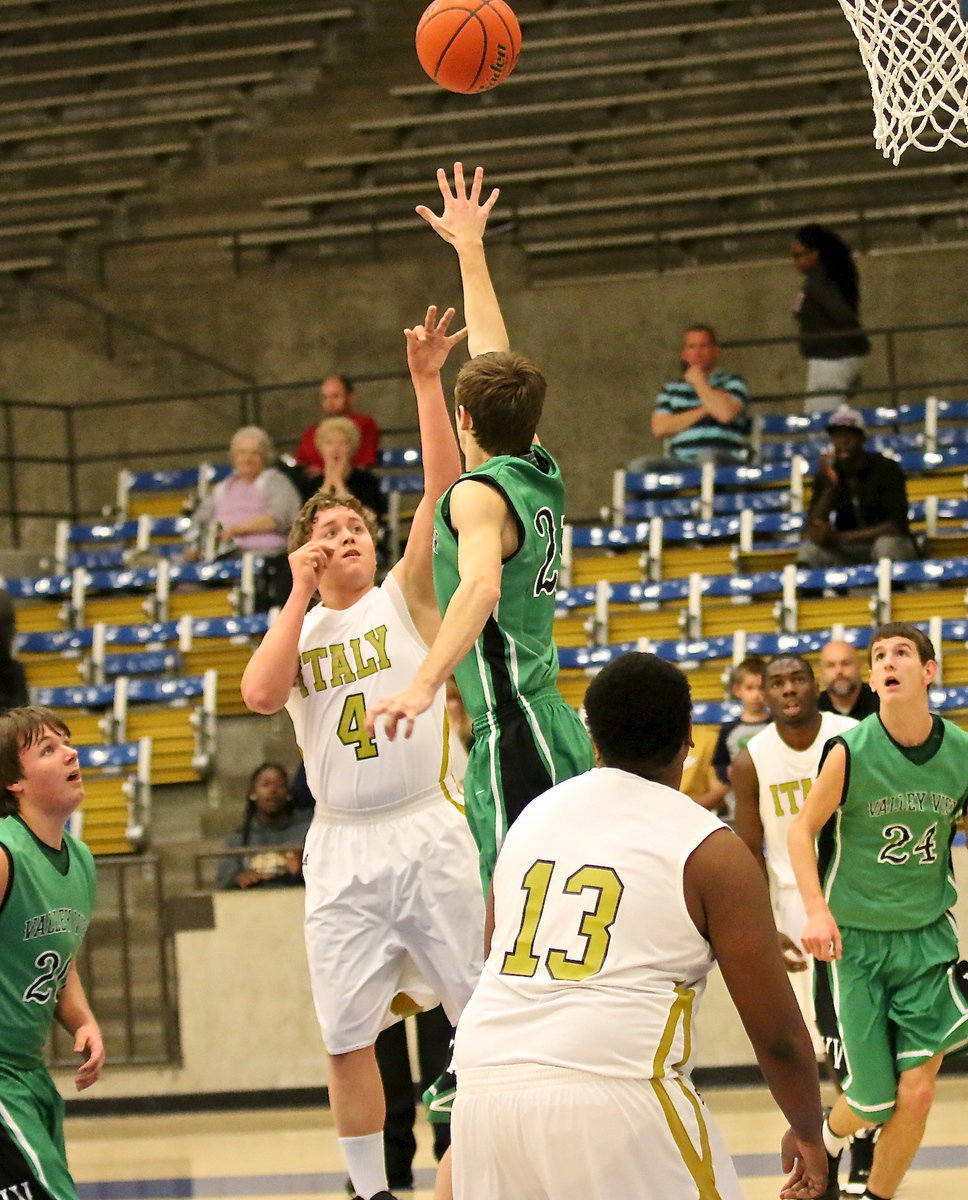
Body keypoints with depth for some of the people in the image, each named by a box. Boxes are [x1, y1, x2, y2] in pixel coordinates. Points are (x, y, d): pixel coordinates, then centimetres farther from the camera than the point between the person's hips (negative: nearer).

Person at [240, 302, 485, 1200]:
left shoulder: (405, 597, 5)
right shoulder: (295, 629, 11)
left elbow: (442, 491, -8)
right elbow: (259, 694, -11)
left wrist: (426, 383, -17)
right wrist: (300, 597, -5)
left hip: (428, 832, -2)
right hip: (342, 847, 3)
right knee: (347, 1035, 5)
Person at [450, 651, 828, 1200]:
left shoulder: (533, 815, 17)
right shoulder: (713, 851, 3)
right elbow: (778, 1034, 5)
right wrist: (809, 1133, 21)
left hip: (485, 1091, 5)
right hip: (616, 1099, -5)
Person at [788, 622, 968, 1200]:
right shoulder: (850, 752, -15)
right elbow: (803, 828, -4)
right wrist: (817, 910, -17)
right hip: (857, 940, -2)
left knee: (918, 1092, -5)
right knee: (874, 1099, 1)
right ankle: (829, 1137, 37)